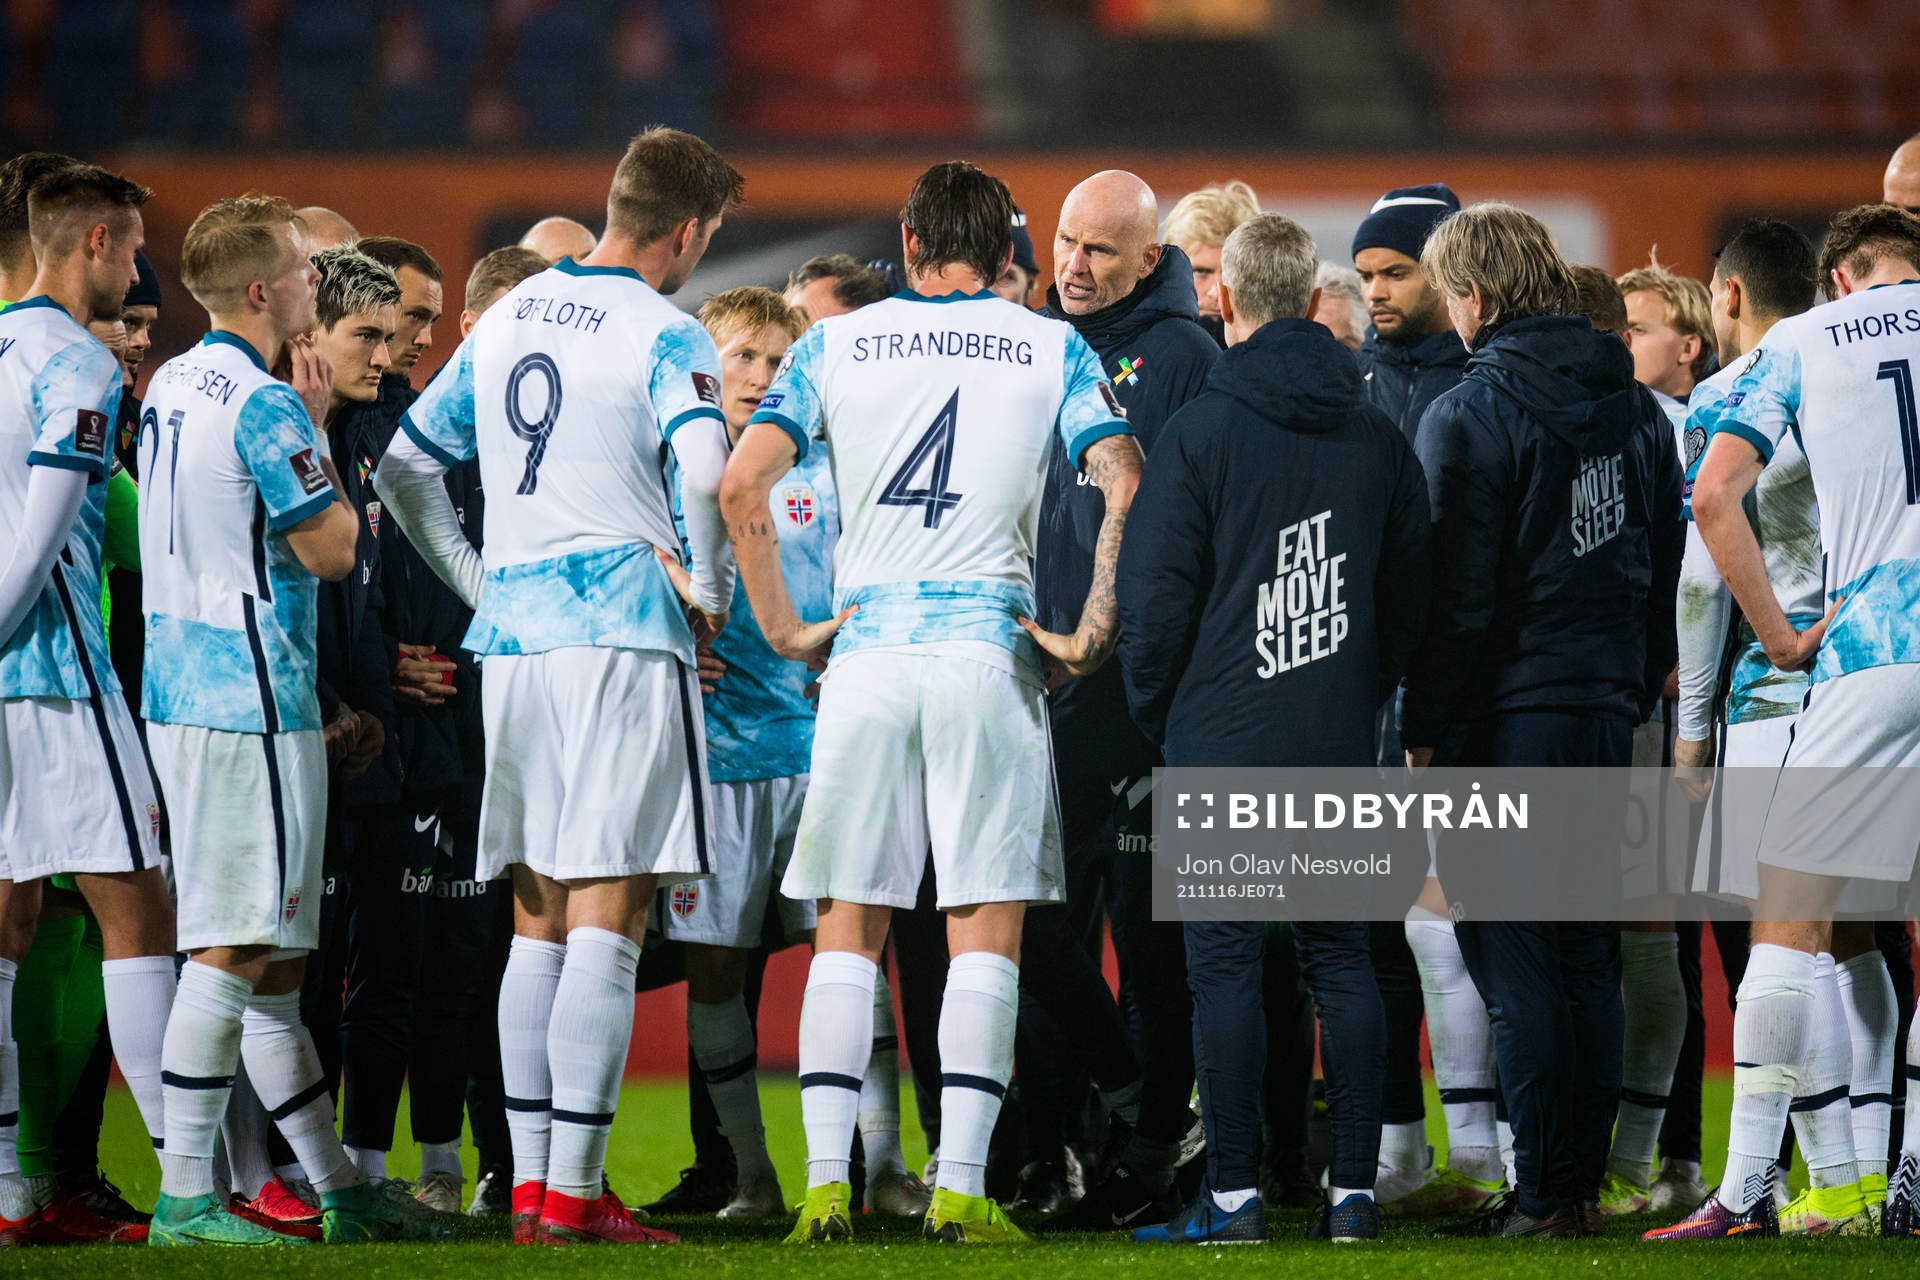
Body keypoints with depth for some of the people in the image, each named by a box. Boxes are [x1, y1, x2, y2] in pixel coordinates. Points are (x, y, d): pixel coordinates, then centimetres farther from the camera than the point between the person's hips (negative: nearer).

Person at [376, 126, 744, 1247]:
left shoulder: (508, 320, 16)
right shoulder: (663, 334, -6)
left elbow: (406, 466, 21)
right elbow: (706, 471, -23)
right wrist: (711, 590, -7)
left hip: (511, 638, 7)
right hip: (623, 636, -7)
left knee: (539, 921, 12)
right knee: (607, 919, -6)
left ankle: (530, 1184, 9)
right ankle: (576, 1193, -10)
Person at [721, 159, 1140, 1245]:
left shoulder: (838, 343, 7)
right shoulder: (1051, 348, 5)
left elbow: (743, 483, -2)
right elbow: (1125, 489, -7)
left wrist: (784, 628, 4)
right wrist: (1093, 634, -1)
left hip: (867, 654, 1)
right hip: (989, 653, -1)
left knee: (850, 926, 6)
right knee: (987, 929, 1)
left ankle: (825, 1185, 0)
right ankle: (961, 1188, -5)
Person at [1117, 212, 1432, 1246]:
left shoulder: (1199, 433, -7)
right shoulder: (1377, 438, 6)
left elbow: (1155, 595, -7)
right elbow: (1411, 593, 13)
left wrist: (1157, 714, 8)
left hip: (1223, 743, -4)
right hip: (1340, 747, 4)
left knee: (1224, 964, -1)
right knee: (1341, 958, 8)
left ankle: (1234, 1193, -4)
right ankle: (1354, 1189, 6)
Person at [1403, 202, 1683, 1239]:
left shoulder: (1469, 415, -12)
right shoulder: (1634, 408, 11)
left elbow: (1453, 597, -13)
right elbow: (1664, 565, 16)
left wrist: (1424, 730, -6)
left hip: (1507, 722, -7)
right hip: (1607, 709, 7)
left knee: (1514, 965, -4)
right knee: (1588, 961, 11)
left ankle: (1541, 1194, -6)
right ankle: (1582, 1183, 13)